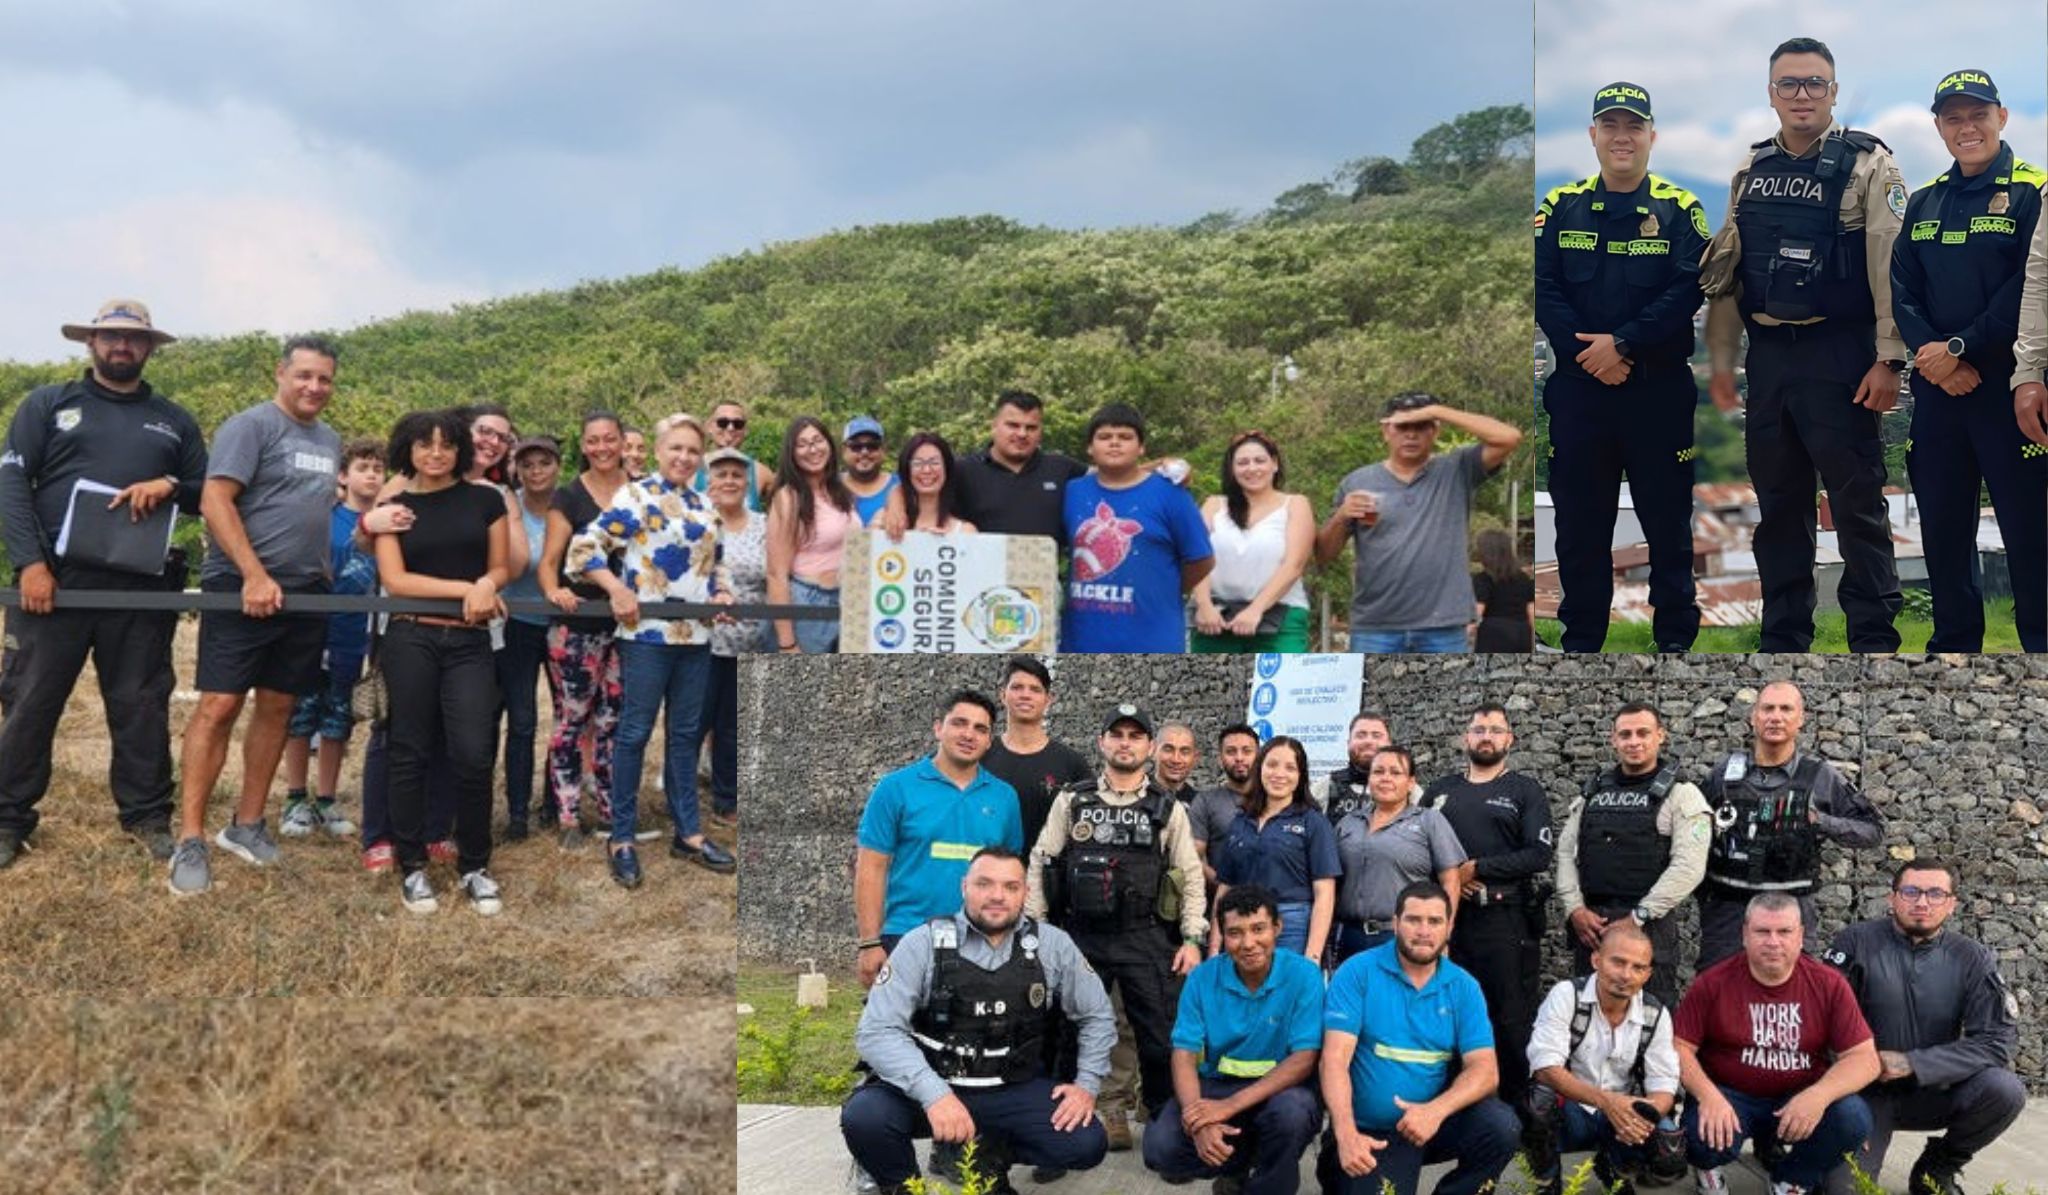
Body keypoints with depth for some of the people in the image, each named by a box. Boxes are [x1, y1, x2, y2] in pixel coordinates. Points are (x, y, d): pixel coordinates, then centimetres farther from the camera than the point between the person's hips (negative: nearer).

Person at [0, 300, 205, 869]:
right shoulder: (48, 404, 9)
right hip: (55, 580, -1)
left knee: (140, 704, 6)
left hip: (141, 588, 2)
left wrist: (170, 486, -9)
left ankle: (148, 814, 16)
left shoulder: (174, 420, 16)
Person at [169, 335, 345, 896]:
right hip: (243, 589, -7)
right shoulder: (250, 426, -7)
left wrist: (328, 569, 12)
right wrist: (254, 575, -21)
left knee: (277, 708, 9)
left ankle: (246, 824, 20)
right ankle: (190, 840, -5)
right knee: (218, 706, -8)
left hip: (306, 594, 7)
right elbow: (214, 501, -15)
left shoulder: (331, 442, 16)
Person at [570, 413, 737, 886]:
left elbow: (717, 564, 24)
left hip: (695, 635, 7)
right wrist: (617, 590, -20)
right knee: (635, 733, -1)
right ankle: (622, 838, 7)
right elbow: (584, 546, -11)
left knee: (685, 734, 12)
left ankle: (688, 832, 21)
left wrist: (722, 591, 4)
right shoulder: (634, 496, -6)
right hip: (647, 633, -6)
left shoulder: (704, 507, 15)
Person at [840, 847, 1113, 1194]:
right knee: (864, 1118, -31)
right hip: (931, 1085, -2)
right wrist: (934, 1094, -31)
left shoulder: (1052, 945, -2)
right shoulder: (924, 943, -11)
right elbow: (878, 1031, -19)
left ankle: (988, 1156, 9)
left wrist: (1087, 1084, -1)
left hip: (1013, 1090, 3)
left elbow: (1096, 1015, 11)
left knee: (1087, 1144, -19)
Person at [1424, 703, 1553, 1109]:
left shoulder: (1525, 790, 6)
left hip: (1507, 919, -3)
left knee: (1512, 1021, -2)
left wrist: (1476, 868, -11)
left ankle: (1516, 1109, 6)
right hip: (1450, 918, 3)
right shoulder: (1439, 791, 16)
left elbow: (1538, 854, -7)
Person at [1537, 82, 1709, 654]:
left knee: (1667, 516, 6)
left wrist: (1623, 343, -18)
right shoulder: (1562, 206, 6)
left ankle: (1675, 635, 18)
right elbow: (1542, 288, -2)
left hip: (1659, 387, -2)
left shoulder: (1679, 209, 0)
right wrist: (1585, 352, -14)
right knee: (1579, 518, 8)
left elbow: (1688, 290, -10)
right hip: (1577, 386, 2)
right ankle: (1580, 637, 20)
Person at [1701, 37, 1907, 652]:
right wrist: (1720, 359, 10)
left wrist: (1889, 358, -15)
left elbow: (1892, 265, -10)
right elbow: (1726, 269, 13)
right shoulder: (1751, 170, 11)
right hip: (1767, 355, 5)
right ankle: (1783, 635, 21)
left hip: (1839, 356, -5)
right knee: (1778, 502, 11)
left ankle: (1874, 636, 8)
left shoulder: (1868, 164, -4)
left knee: (1858, 503, -1)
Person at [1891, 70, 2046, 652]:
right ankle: (1953, 642, 22)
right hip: (1936, 391, 5)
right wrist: (1932, 355, -11)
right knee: (1942, 528, 10)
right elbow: (1901, 291, 5)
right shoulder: (1923, 204, 14)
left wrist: (1959, 349, -16)